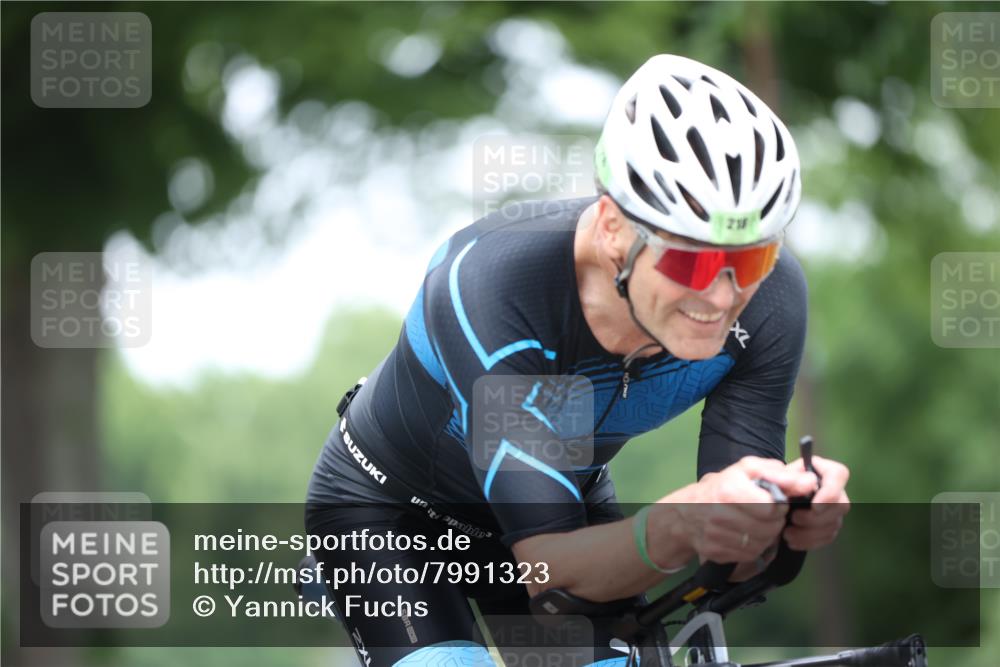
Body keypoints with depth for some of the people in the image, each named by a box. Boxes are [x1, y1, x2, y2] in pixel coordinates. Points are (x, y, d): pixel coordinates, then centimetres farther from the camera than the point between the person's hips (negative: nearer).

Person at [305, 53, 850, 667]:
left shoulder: (769, 300, -26)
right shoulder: (491, 282, -39)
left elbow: (729, 558, -23)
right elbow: (549, 564, -41)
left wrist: (783, 518, -47)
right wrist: (678, 528, -62)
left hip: (569, 498, 4)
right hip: (390, 512, -4)